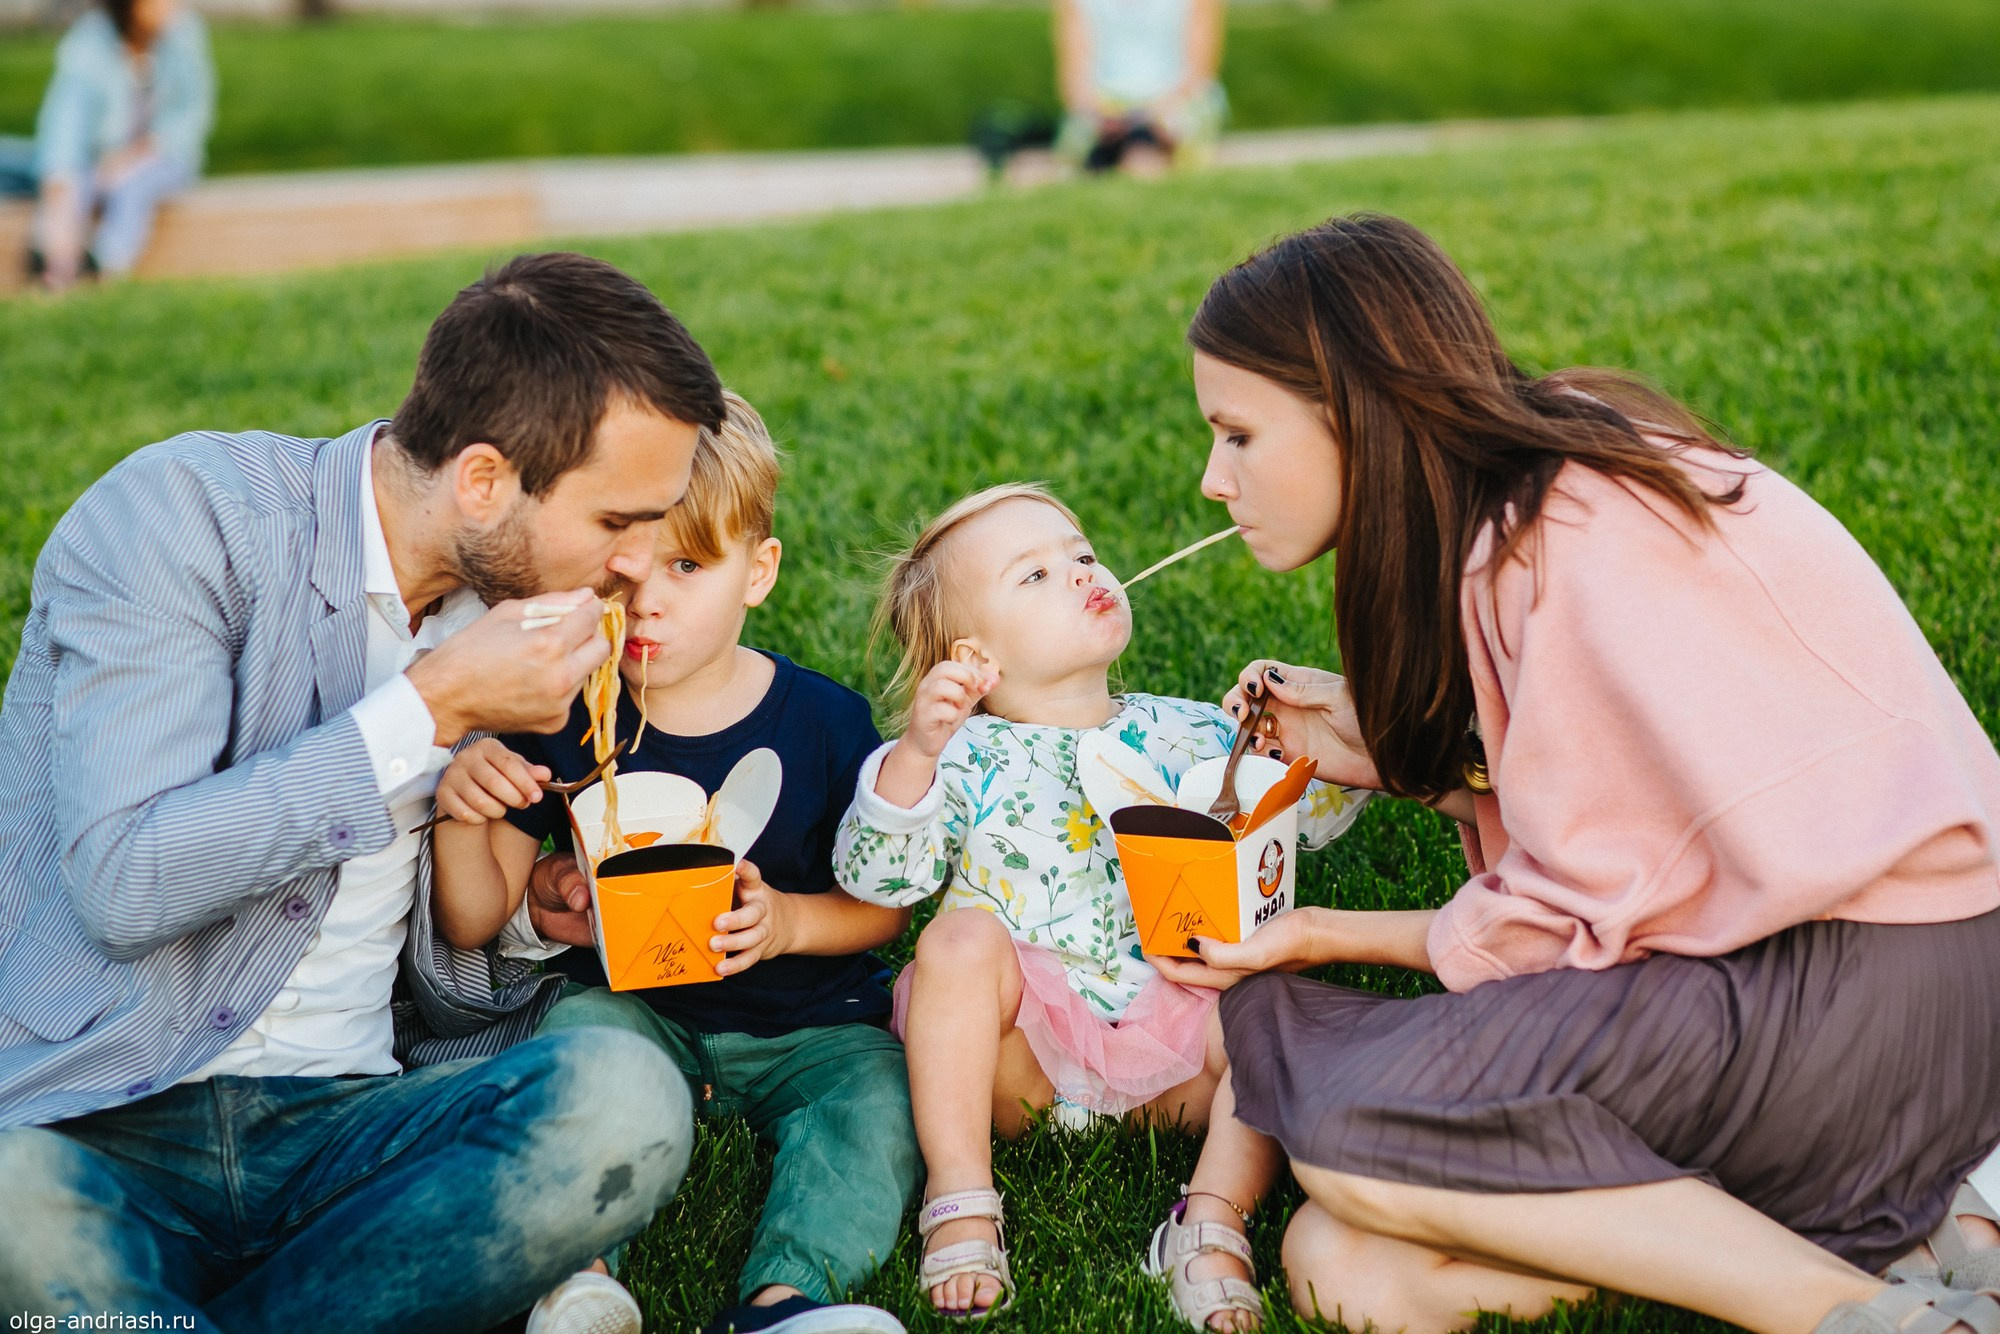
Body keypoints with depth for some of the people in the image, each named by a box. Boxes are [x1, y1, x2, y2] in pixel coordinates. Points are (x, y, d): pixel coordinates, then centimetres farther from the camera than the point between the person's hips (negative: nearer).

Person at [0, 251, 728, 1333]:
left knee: (625, 1099, -25)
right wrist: (430, 709, -18)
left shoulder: (522, 599, 10)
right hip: (87, 1122, -5)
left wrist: (529, 913, -4)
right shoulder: (186, 515, -9)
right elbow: (124, 886, -22)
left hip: (340, 1121, 6)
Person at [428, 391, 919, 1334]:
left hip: (806, 1023, 0)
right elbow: (474, 924, 2)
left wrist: (789, 920, -19)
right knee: (580, 1039, -30)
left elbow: (886, 906, 3)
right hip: (629, 1003, 1)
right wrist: (460, 815, -19)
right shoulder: (563, 722, -3)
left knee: (879, 1095, -27)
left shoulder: (825, 723, -6)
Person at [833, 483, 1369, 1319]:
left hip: (1171, 1042, 2)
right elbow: (875, 877, -13)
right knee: (963, 937, -28)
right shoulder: (970, 757, -1)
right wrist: (914, 754, -28)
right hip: (1019, 1045, -1)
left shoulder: (1186, 733, 9)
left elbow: (1308, 818, 14)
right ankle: (959, 1199, -25)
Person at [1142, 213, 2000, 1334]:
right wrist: (1389, 754, 6)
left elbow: (1584, 918, -14)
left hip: (1866, 982, -9)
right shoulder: (1541, 486, 8)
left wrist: (1322, 937, -4)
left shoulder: (1562, 547, -20)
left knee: (1343, 1128, -19)